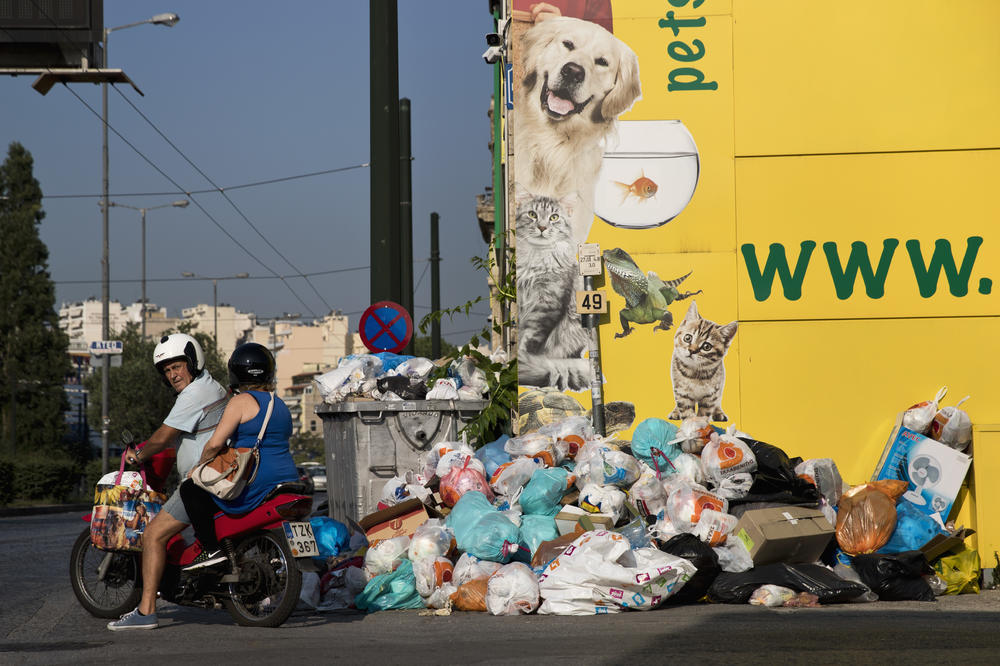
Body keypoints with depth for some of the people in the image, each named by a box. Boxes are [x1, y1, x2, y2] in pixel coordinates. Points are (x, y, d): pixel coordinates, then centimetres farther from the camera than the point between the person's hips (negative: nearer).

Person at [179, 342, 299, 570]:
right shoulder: (280, 404, 17)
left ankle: (212, 549, -7)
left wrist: (199, 466, 3)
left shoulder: (242, 401, -9)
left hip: (256, 487, -8)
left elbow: (215, 443, -16)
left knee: (190, 489, 3)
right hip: (288, 478, 8)